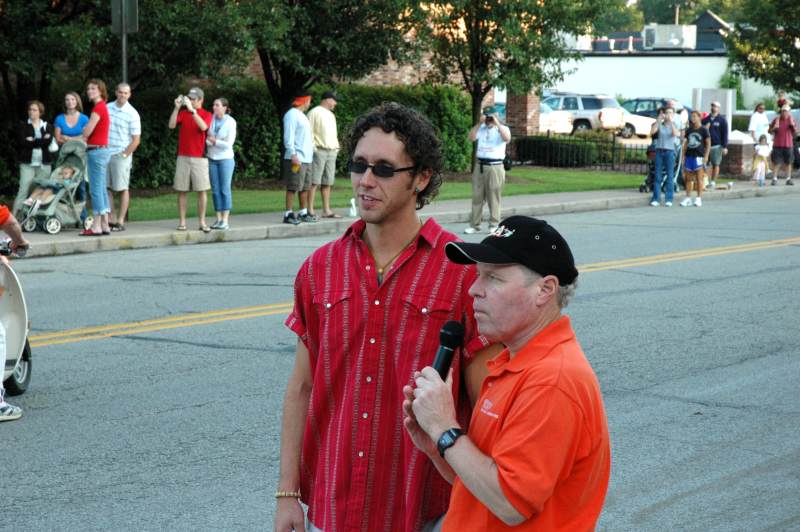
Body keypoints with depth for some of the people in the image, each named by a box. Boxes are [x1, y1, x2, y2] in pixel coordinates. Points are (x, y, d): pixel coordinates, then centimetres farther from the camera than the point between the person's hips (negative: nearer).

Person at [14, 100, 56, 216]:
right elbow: (22, 141, -8)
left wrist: (33, 141, -9)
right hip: (27, 163, -2)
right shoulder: (23, 126, 8)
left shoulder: (47, 126, 12)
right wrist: (41, 141, -8)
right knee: (24, 190, -10)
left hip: (44, 163, 2)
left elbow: (49, 141, -6)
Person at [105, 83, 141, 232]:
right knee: (107, 187, 6)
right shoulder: (107, 108, 7)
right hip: (105, 153, 5)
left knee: (122, 189, 1)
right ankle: (111, 218, 13)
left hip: (121, 156, -5)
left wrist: (124, 155, -10)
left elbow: (136, 140, -7)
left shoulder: (132, 114, -6)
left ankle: (120, 221, 5)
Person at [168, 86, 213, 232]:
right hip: (183, 157, 2)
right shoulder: (183, 112, 9)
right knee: (181, 191, 1)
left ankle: (202, 222, 4)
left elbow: (203, 127, -19)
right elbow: (171, 125, -6)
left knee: (201, 190, -2)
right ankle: (182, 222, 5)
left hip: (199, 158, -2)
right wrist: (176, 108, -14)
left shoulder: (206, 115, 3)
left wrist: (192, 110, -24)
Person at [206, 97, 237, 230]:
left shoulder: (230, 122, -10)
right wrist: (209, 141, -15)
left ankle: (225, 221, -1)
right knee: (215, 190, 4)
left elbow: (229, 144, -12)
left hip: (225, 158, -4)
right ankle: (219, 219, 9)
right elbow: (206, 138, 4)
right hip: (212, 158, 4)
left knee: (225, 189, -3)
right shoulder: (211, 119, 1)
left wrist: (214, 141, -12)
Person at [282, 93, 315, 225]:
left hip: (306, 158, 9)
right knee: (293, 187, -8)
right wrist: (293, 154, -23)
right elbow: (288, 137, -16)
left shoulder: (302, 116, 21)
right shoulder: (292, 115, -9)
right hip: (296, 159, -9)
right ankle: (288, 214, -7)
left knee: (305, 187, 12)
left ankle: (303, 213, 18)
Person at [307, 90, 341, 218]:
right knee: (314, 182, -9)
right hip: (319, 150, -8)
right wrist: (313, 148, -17)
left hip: (331, 151, 8)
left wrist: (336, 147, 17)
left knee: (327, 182, 8)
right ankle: (310, 210, -10)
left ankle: (326, 210, 11)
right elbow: (309, 131, -10)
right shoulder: (315, 112, -4)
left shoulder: (331, 115, 22)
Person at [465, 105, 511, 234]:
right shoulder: (481, 128, 11)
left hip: (495, 166, -4)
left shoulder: (502, 129, 2)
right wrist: (479, 123, -9)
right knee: (477, 197, 6)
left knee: (493, 198, 0)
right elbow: (471, 138, -3)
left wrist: (497, 124, -18)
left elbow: (507, 139, -19)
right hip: (480, 165, 4)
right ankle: (474, 225, 10)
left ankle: (494, 225, 6)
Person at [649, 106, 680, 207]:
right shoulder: (659, 124, 6)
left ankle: (669, 199, 1)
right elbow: (652, 132, -11)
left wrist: (671, 122, -18)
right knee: (658, 176, 1)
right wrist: (658, 120, -15)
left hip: (669, 151, -1)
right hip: (659, 150, 1)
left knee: (670, 176, -1)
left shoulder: (674, 125, 5)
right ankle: (655, 199, 3)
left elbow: (677, 134, -16)